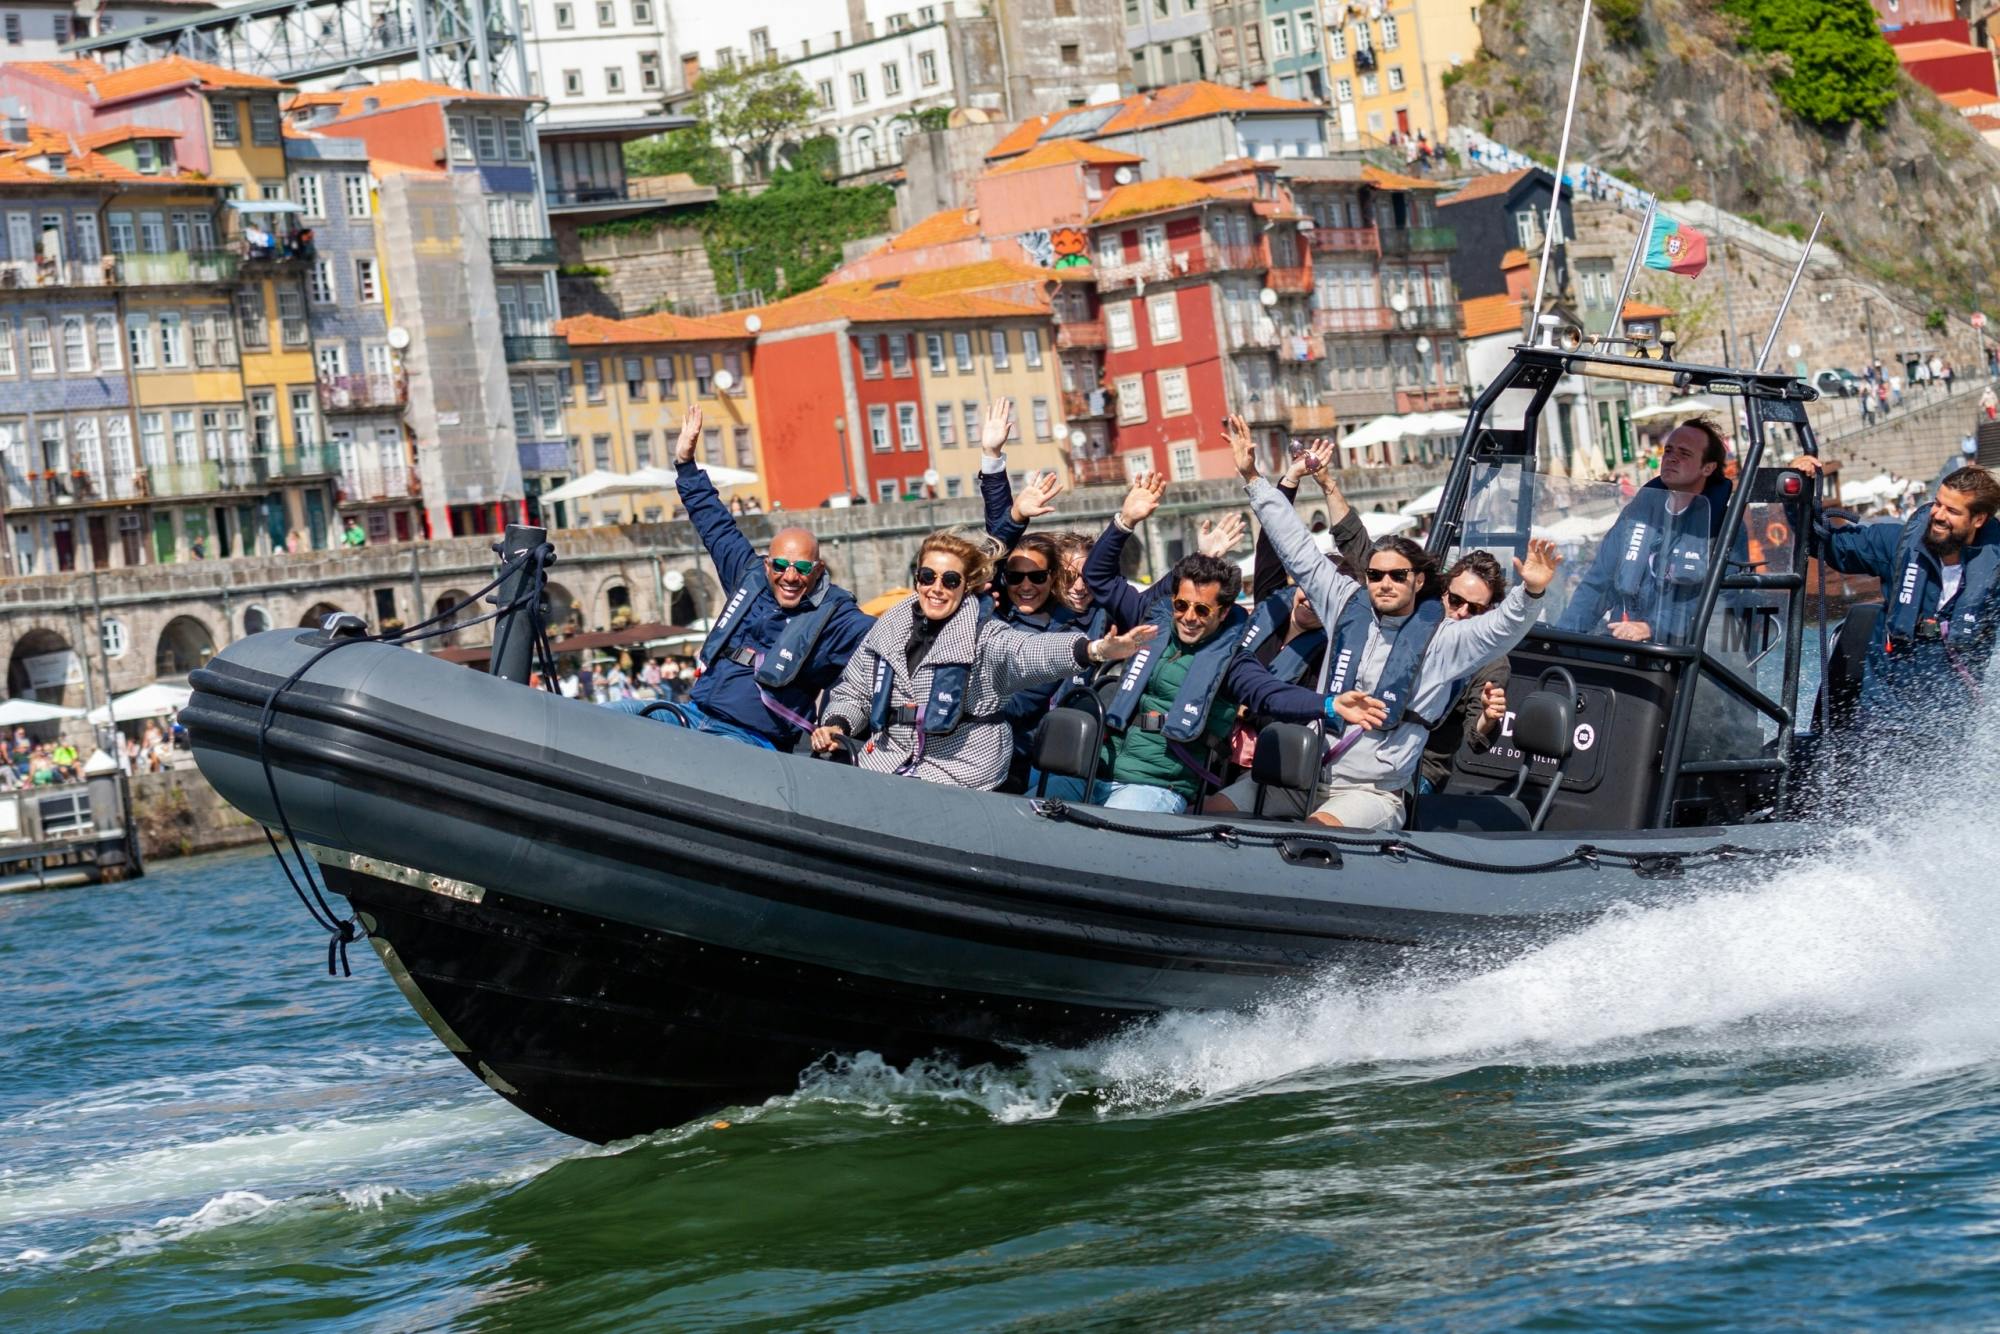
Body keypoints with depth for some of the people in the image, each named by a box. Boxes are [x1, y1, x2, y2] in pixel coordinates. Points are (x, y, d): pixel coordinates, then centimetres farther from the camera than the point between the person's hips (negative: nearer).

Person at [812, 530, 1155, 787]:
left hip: (963, 763, -4)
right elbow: (853, 692, 21)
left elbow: (1032, 651, -25)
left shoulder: (983, 635, -5)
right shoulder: (889, 629, 10)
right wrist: (835, 725, -2)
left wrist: (1096, 650, -45)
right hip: (888, 756, 4)